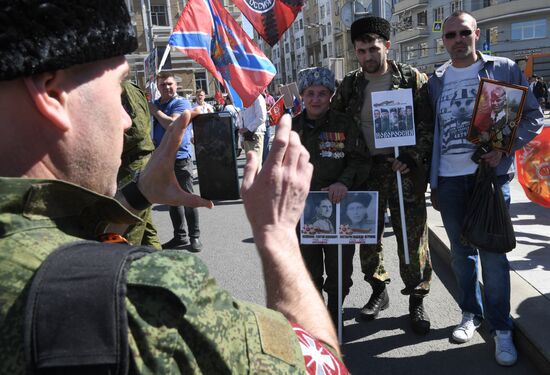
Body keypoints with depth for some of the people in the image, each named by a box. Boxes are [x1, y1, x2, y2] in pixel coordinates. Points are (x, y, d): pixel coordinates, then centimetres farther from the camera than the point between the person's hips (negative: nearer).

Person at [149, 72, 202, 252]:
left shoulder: (182, 103, -7)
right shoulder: (154, 104, 14)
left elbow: (171, 123, -23)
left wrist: (155, 111, -9)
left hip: (180, 157, -7)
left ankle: (194, 237, 5)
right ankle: (180, 236, 24)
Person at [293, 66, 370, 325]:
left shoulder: (344, 124, -2)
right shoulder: (292, 128, 6)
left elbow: (360, 161, -6)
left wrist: (344, 182, -24)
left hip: (339, 207, -2)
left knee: (339, 270, 9)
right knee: (309, 271, 14)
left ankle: (334, 315, 31)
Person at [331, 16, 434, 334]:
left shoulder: (413, 79, -1)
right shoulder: (350, 85, 7)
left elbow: (428, 127, -3)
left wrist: (411, 159, -15)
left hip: (405, 169, -3)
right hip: (365, 170, 3)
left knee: (413, 235, 1)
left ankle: (417, 300, 18)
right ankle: (379, 291, 30)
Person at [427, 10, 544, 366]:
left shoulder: (505, 70, 3)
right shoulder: (436, 81, 10)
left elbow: (534, 117, 2)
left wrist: (503, 149, -14)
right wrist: (433, 183, 10)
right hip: (449, 178, 3)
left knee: (492, 253, -2)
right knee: (462, 252, 12)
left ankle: (502, 328, 14)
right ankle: (471, 313, 29)